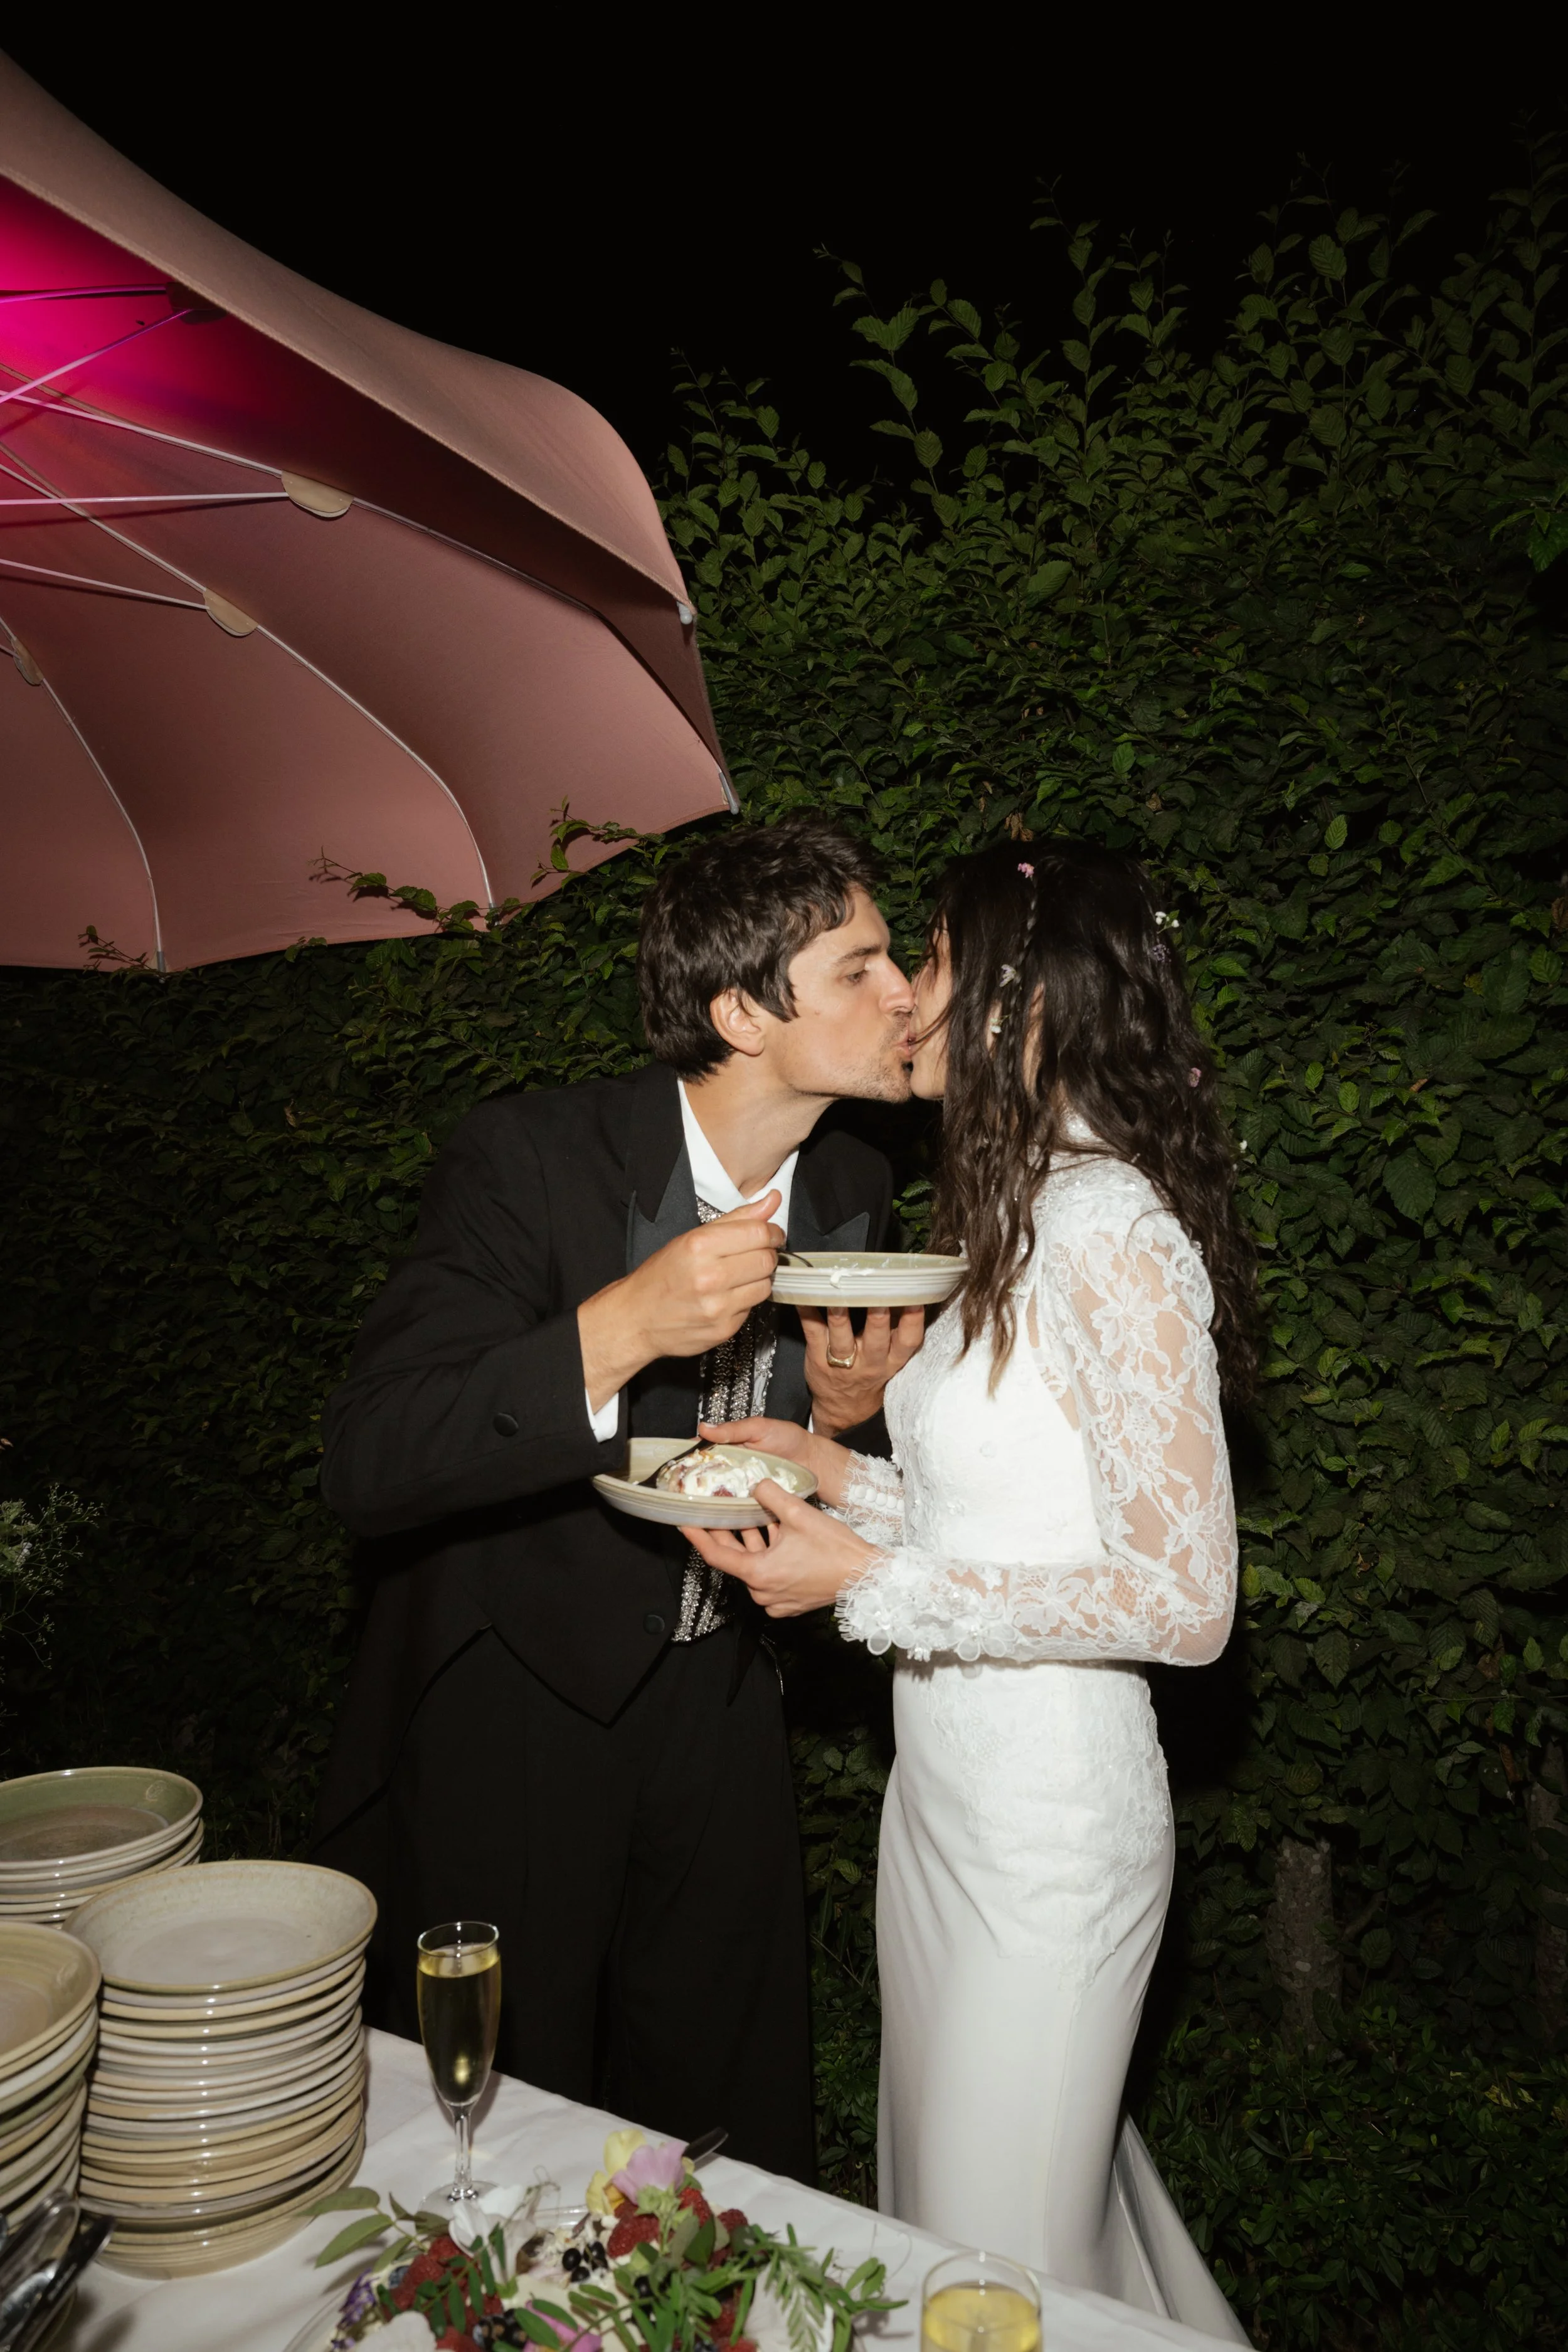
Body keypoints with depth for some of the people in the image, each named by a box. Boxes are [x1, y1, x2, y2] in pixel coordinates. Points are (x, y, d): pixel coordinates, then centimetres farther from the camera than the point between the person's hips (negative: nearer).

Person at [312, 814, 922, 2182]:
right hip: (511, 1712, -4)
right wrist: (621, 1325, -39)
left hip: (715, 1702, 5)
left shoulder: (853, 1189, -3)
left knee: (737, 2139, 18)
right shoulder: (529, 1160, -22)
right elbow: (368, 1465, -28)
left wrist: (842, 1411, -14)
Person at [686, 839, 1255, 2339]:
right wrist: (838, 1475, 1)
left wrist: (876, 1583, -22)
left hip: (1049, 1824, -9)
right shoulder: (1022, 1217, 6)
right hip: (946, 1798, 9)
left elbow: (1183, 1600, -23)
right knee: (940, 2200, 27)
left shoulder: (1116, 1234, -22)